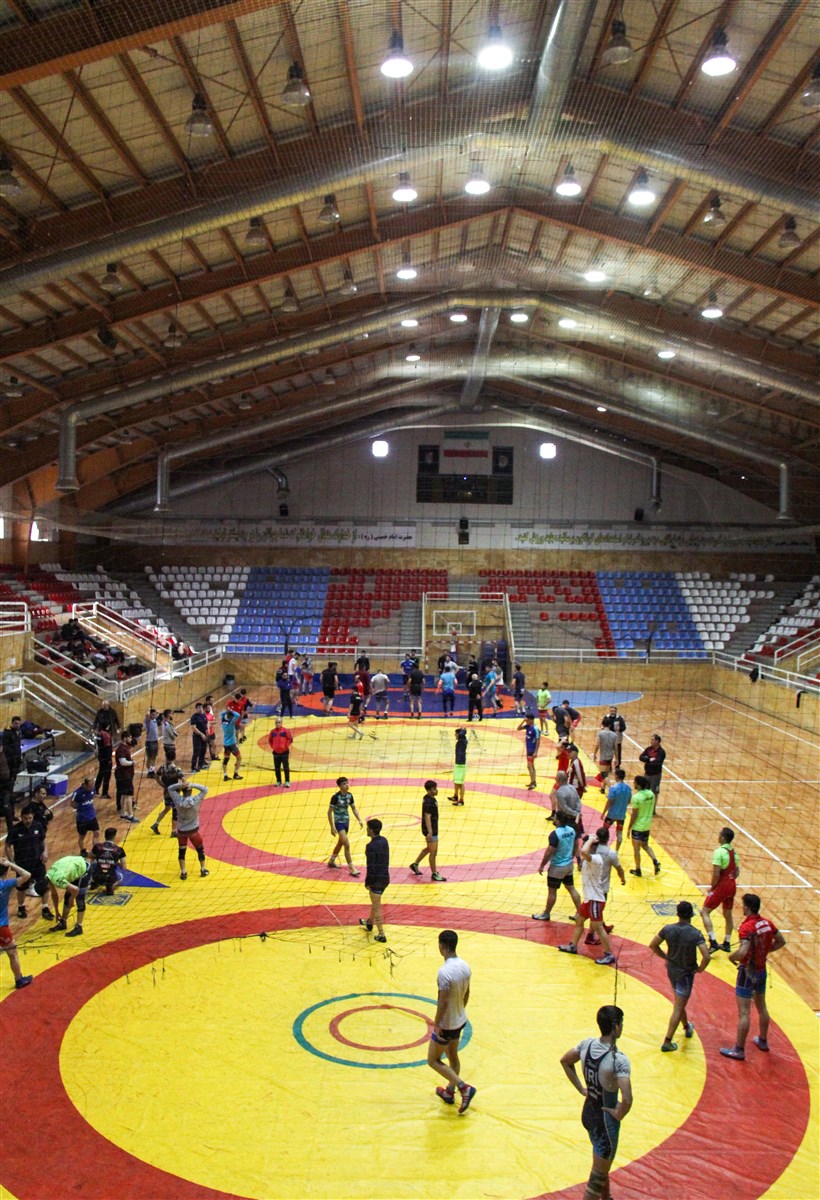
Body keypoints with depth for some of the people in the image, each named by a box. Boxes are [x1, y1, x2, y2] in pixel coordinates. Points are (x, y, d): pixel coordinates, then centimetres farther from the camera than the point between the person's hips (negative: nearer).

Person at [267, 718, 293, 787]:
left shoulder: (285, 731, -8)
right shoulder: (272, 732, 3)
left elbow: (290, 739, -5)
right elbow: (269, 740, 15)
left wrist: (286, 746, -8)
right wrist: (272, 747, 5)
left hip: (284, 752, -4)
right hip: (276, 752, 4)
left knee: (286, 767, -4)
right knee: (277, 768, 9)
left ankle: (287, 781, 3)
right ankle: (278, 781, 21)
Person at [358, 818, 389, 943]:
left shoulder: (371, 846, -23)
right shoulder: (384, 841, 2)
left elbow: (371, 867, -22)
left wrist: (367, 882, -10)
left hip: (376, 879, -8)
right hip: (386, 877, 8)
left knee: (377, 907, 4)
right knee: (375, 902, 28)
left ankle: (381, 935, 10)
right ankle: (369, 922, 49)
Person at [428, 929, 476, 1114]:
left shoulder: (444, 971, -29)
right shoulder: (465, 966, -4)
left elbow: (443, 1001, -27)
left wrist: (436, 1024, -17)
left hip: (446, 1024, -8)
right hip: (460, 1020, 8)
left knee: (433, 1060, 8)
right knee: (453, 1056, 23)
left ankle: (464, 1087, 1)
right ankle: (450, 1092, 37)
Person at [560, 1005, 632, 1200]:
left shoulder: (587, 1044, -8)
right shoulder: (619, 1060, -29)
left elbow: (565, 1061, 9)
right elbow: (627, 1099, -37)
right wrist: (619, 1115, -17)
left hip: (588, 1113, 7)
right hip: (606, 1120, -7)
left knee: (603, 1164, 30)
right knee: (597, 1178, 7)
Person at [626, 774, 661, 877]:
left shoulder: (636, 797, -23)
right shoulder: (651, 794, -2)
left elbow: (634, 815, -19)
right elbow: (651, 810, 9)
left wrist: (629, 828, -9)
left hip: (637, 827, -6)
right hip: (647, 826, 6)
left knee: (636, 849, 10)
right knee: (645, 845, 24)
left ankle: (637, 870, 21)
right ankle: (655, 861, 4)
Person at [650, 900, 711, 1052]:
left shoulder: (668, 929, -11)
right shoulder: (695, 934, -22)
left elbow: (652, 945, -2)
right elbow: (706, 957, -29)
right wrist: (700, 969, -9)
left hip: (671, 970, 5)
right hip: (686, 973, -5)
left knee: (680, 1003, 28)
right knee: (678, 1008, 3)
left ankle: (687, 1027, 51)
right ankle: (667, 1042, 3)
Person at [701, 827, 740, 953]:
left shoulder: (719, 852, -19)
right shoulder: (734, 852, 6)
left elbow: (716, 874, -22)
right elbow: (737, 872, 13)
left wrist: (712, 887, -9)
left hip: (721, 886, -8)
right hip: (732, 886, 8)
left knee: (705, 912, -1)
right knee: (728, 915, 20)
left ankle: (713, 942, -10)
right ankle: (727, 943, 28)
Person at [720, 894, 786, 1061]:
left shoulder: (746, 927, -25)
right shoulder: (767, 923, -3)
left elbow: (743, 952, -34)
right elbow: (781, 941, 9)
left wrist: (732, 957, -15)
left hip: (748, 971, -8)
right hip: (762, 970, 8)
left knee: (744, 1012, 0)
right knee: (761, 1007, 23)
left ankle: (739, 1050, 8)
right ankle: (763, 1041, 39)